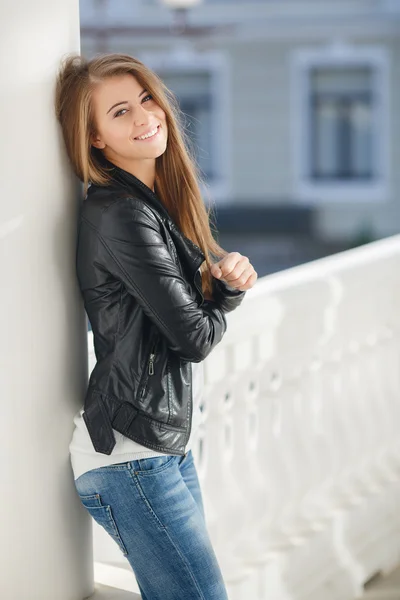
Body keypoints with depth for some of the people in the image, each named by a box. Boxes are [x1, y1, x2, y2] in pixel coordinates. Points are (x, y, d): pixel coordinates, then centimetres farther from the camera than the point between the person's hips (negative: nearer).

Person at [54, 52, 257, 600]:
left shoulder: (154, 201, 13)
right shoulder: (121, 216, -17)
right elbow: (195, 337, -17)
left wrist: (227, 270, -10)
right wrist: (227, 293, 5)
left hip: (167, 441, 10)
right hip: (130, 456, -9)